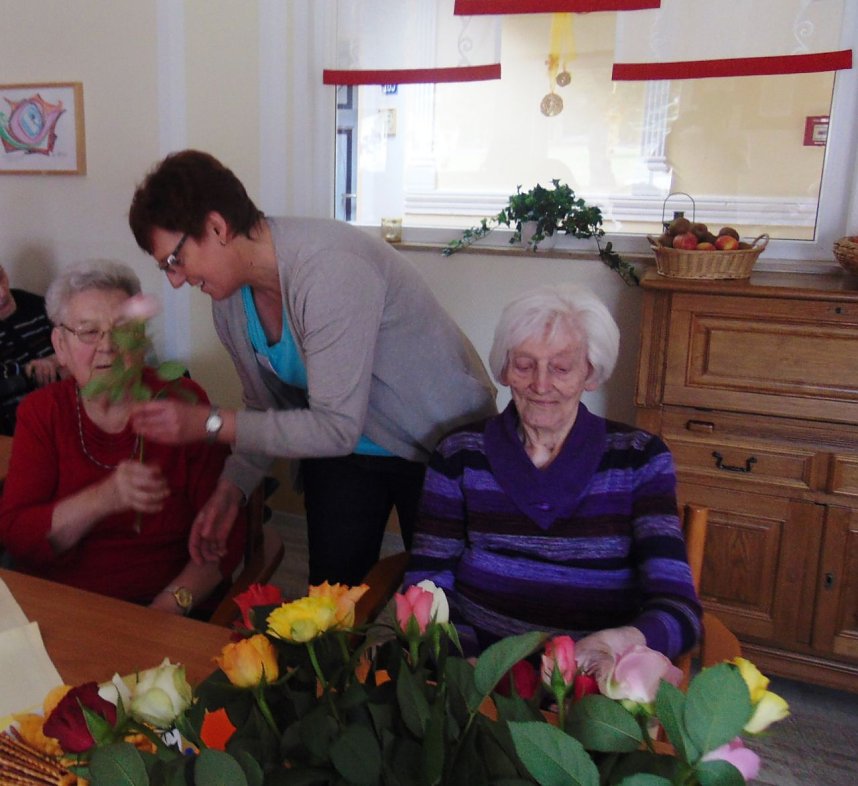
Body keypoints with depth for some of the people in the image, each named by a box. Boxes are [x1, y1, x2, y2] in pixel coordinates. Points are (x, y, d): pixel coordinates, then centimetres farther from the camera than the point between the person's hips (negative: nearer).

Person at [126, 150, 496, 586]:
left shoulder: (329, 269, -31)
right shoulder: (230, 298, -6)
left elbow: (336, 428, -31)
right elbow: (267, 406, 7)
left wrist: (210, 423, -28)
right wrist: (232, 485, -8)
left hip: (442, 444, -6)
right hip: (342, 452, 6)